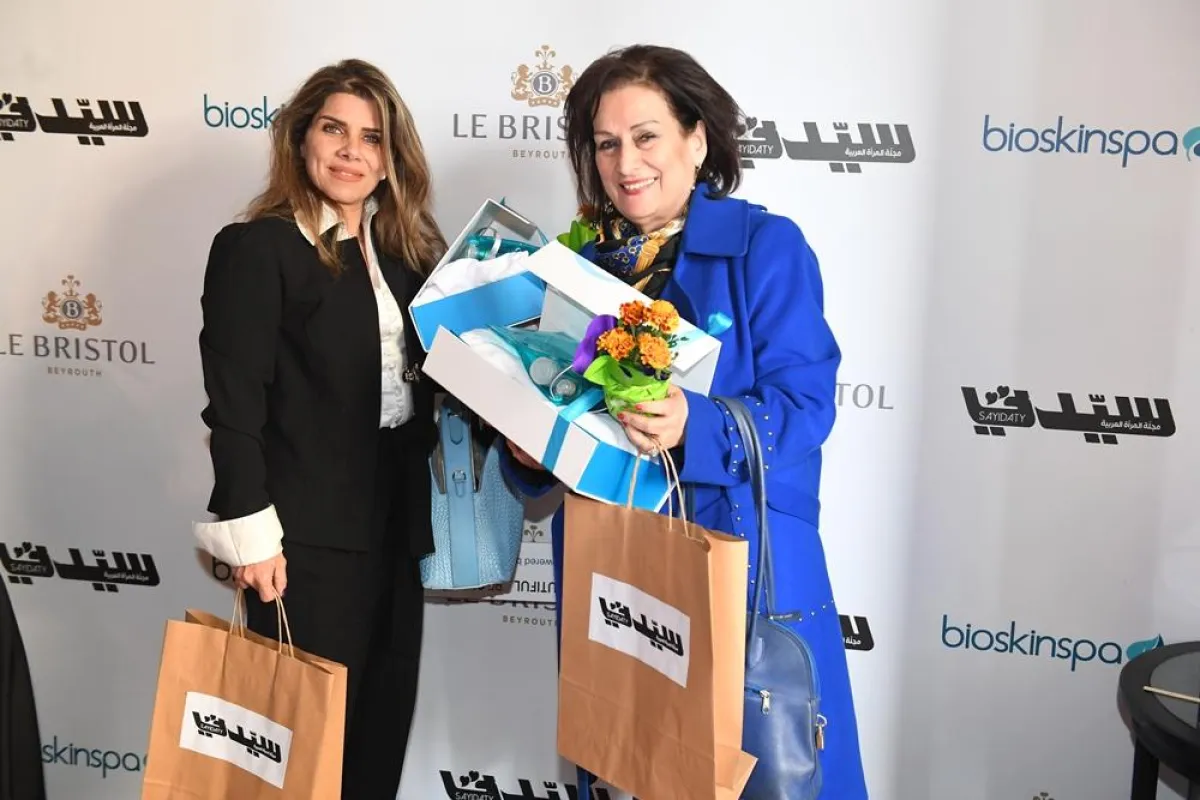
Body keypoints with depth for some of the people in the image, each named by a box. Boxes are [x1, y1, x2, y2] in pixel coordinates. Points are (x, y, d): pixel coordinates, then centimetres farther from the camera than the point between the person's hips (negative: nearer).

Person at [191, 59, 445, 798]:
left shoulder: (405, 251, 11)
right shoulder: (254, 248, -9)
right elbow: (234, 405, -13)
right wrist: (250, 530, -17)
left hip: (395, 520, 7)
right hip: (308, 531, -6)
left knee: (385, 717, 14)